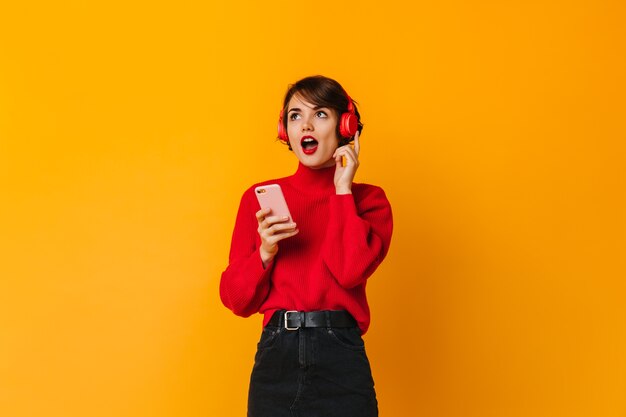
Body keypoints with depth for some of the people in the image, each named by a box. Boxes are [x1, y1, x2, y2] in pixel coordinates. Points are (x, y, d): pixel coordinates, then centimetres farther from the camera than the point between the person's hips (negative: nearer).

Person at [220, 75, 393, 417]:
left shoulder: (367, 199, 4)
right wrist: (264, 252, -13)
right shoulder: (260, 197, 6)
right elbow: (236, 299, 4)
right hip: (276, 355, 1)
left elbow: (351, 270, -16)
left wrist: (342, 189, -7)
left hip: (341, 360, -1)